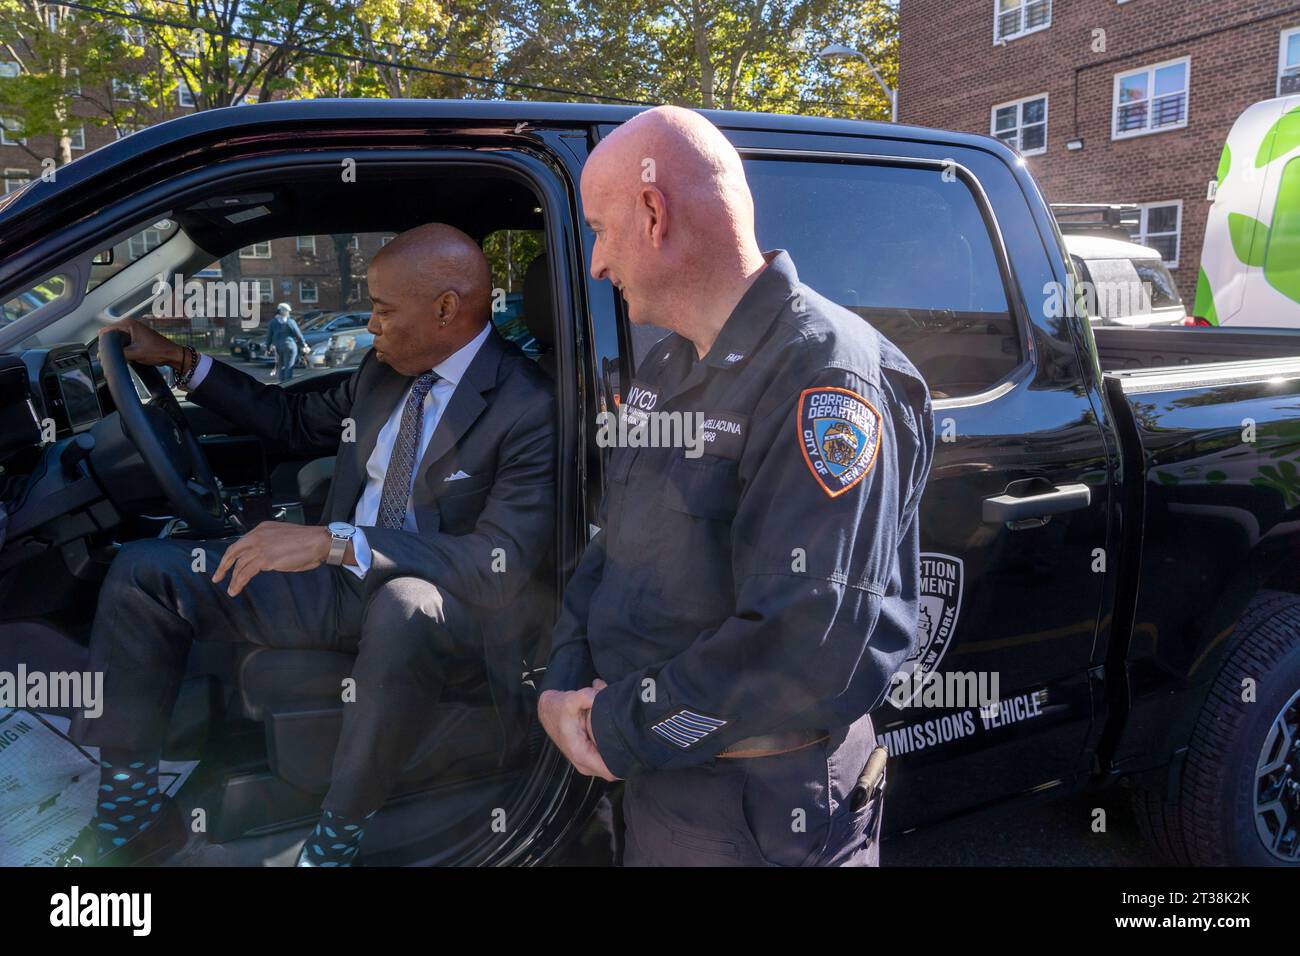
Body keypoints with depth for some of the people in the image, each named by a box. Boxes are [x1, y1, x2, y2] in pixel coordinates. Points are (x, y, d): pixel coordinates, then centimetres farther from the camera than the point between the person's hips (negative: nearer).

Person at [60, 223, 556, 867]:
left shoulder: (529, 408, -18)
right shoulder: (383, 368, 7)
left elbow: (502, 566, -28)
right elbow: (299, 423, 25)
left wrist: (335, 541, -34)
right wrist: (180, 362, 19)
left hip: (430, 608, -7)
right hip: (337, 579, 8)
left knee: (403, 608, -43)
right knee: (142, 571, 0)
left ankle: (335, 842, -18)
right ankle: (131, 813, 7)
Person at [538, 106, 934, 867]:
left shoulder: (826, 376, -22)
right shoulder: (662, 371, 8)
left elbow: (804, 654, -28)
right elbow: (610, 551, 10)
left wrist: (618, 728, -17)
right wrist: (565, 687, -6)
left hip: (768, 810, -7)